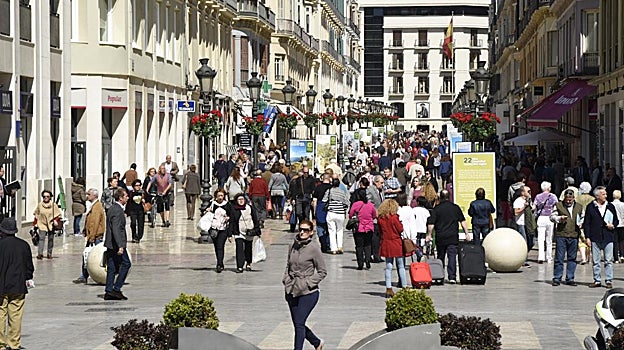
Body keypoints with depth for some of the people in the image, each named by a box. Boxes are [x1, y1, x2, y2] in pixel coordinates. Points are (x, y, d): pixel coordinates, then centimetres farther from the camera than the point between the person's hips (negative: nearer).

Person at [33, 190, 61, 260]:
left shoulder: (53, 205, 1)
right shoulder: (40, 205, 5)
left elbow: (58, 214, 4)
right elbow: (36, 215, 12)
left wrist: (56, 220, -13)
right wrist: (35, 223, 8)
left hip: (51, 225, 1)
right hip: (42, 224, -1)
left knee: (51, 239, 5)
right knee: (42, 238, -13)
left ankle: (49, 253, 16)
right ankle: (40, 253, -19)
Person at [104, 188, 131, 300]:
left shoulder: (112, 209, 15)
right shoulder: (118, 211, -16)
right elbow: (116, 229, -24)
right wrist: (120, 246, -28)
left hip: (110, 244, 10)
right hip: (116, 244, -10)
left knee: (112, 267, 9)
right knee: (126, 264, -2)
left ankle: (108, 291, 9)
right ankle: (116, 289, -3)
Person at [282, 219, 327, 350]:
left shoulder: (314, 248, -10)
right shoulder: (293, 246, 5)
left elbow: (322, 272, -6)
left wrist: (307, 283, -13)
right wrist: (286, 279, 5)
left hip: (307, 292, -6)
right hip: (292, 292, 6)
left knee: (299, 323, -10)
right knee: (297, 324, 12)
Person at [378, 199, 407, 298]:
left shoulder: (380, 218, 1)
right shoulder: (394, 217, -14)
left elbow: (381, 231, 8)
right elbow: (401, 229, -9)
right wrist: (400, 223, 8)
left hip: (386, 243, 5)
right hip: (396, 243, -5)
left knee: (388, 267, 9)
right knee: (401, 266, 4)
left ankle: (388, 288, 6)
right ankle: (404, 287, 5)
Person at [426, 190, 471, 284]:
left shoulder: (436, 208, -1)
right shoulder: (455, 207, 4)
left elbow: (431, 223, -5)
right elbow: (463, 221, 5)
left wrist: (429, 235, 4)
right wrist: (467, 234, 10)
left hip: (440, 237, 0)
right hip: (453, 237, 0)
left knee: (440, 257, 12)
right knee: (452, 256, -3)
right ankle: (452, 277, -13)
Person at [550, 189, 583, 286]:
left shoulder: (579, 207, 13)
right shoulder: (558, 205, 5)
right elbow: (552, 216, 7)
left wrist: (580, 224, 2)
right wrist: (559, 218, -12)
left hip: (574, 235, 3)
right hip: (561, 235, -3)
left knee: (572, 258, 6)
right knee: (559, 257, -3)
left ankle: (570, 278, 13)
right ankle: (557, 278, 3)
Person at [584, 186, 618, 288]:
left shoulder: (610, 206, 9)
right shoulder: (590, 207, 3)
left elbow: (616, 220, 18)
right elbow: (586, 223, 3)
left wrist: (613, 225, -5)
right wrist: (587, 237, -4)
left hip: (608, 237, 1)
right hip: (595, 238, -1)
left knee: (609, 261, -1)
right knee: (595, 261, 5)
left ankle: (609, 281, 6)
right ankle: (597, 280, 13)